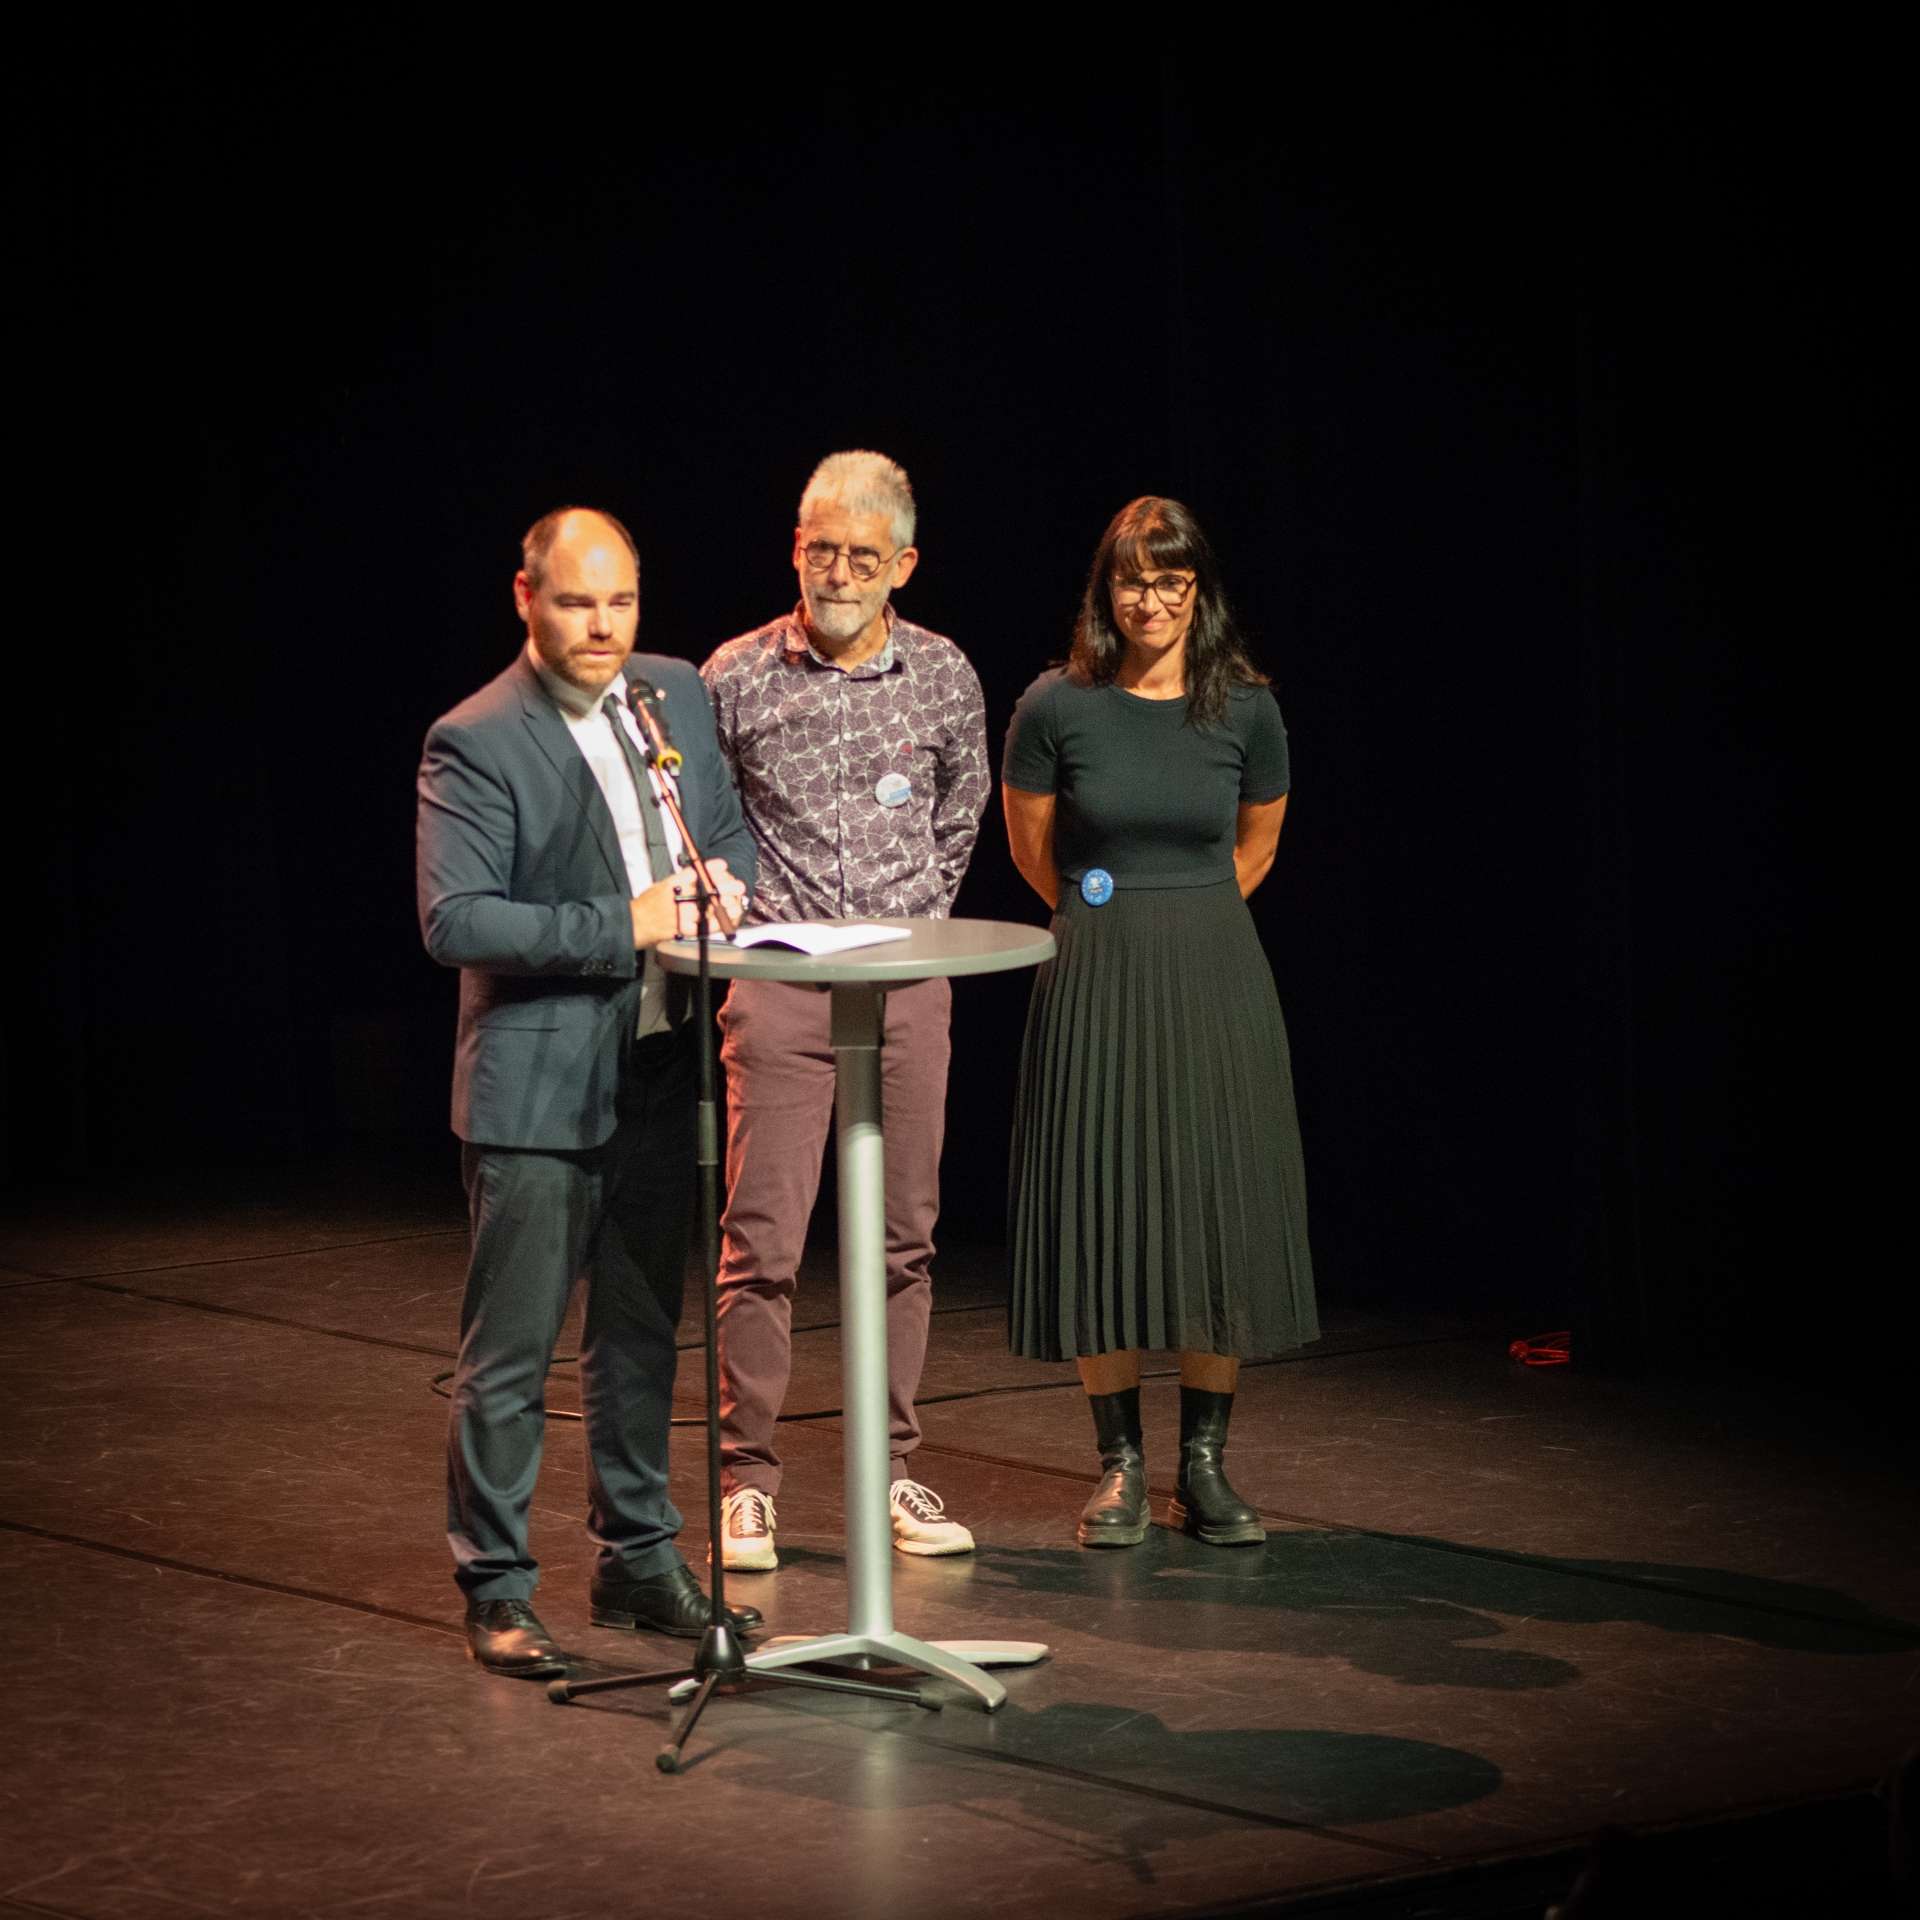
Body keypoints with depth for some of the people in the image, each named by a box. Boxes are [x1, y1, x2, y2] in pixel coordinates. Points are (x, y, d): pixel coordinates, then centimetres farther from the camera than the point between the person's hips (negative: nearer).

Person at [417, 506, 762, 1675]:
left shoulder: (680, 694, 7)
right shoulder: (474, 743, -13)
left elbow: (729, 825, 20)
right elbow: (454, 921, -19)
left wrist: (728, 879, -4)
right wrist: (621, 927, -22)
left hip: (656, 1073, 6)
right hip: (537, 1085, -6)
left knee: (642, 1334, 16)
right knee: (510, 1351, -1)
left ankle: (640, 1560, 27)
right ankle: (497, 1588, 8)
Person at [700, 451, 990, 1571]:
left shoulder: (946, 679, 3)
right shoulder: (737, 678, -4)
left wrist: (917, 922, 13)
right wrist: (730, 911, 3)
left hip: (906, 983, 3)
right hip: (778, 983, -2)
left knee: (904, 1235, 6)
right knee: (763, 1239, -6)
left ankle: (892, 1469, 14)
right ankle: (749, 1479, 2)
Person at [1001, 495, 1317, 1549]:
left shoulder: (1245, 708, -1)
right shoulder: (1057, 705, -5)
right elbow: (1031, 847, 9)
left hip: (1214, 977, 1)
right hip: (1096, 980, -1)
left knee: (1220, 1215, 2)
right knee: (1105, 1213, 0)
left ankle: (1205, 1465, 12)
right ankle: (1120, 1464, 11)